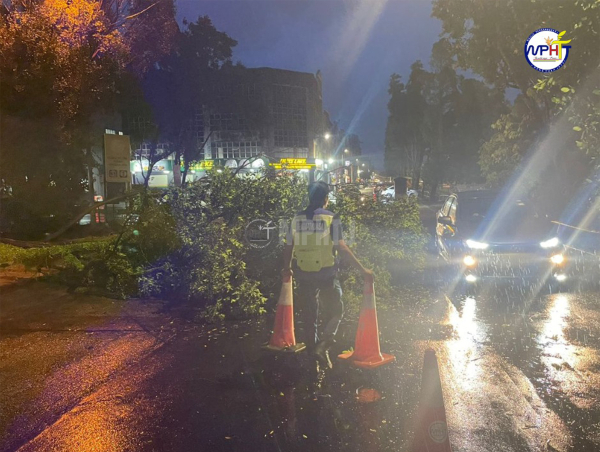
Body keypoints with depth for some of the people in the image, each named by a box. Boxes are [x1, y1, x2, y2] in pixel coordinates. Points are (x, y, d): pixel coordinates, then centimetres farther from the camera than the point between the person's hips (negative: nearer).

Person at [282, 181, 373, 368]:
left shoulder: (297, 218, 3)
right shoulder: (331, 219, -9)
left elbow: (288, 247, 9)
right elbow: (342, 249, -15)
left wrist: (287, 268, 25)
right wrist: (363, 270, -10)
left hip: (304, 273, 4)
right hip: (326, 273, -4)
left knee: (309, 314, 16)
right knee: (334, 311, 12)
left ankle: (313, 348, 26)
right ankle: (323, 345, -5)